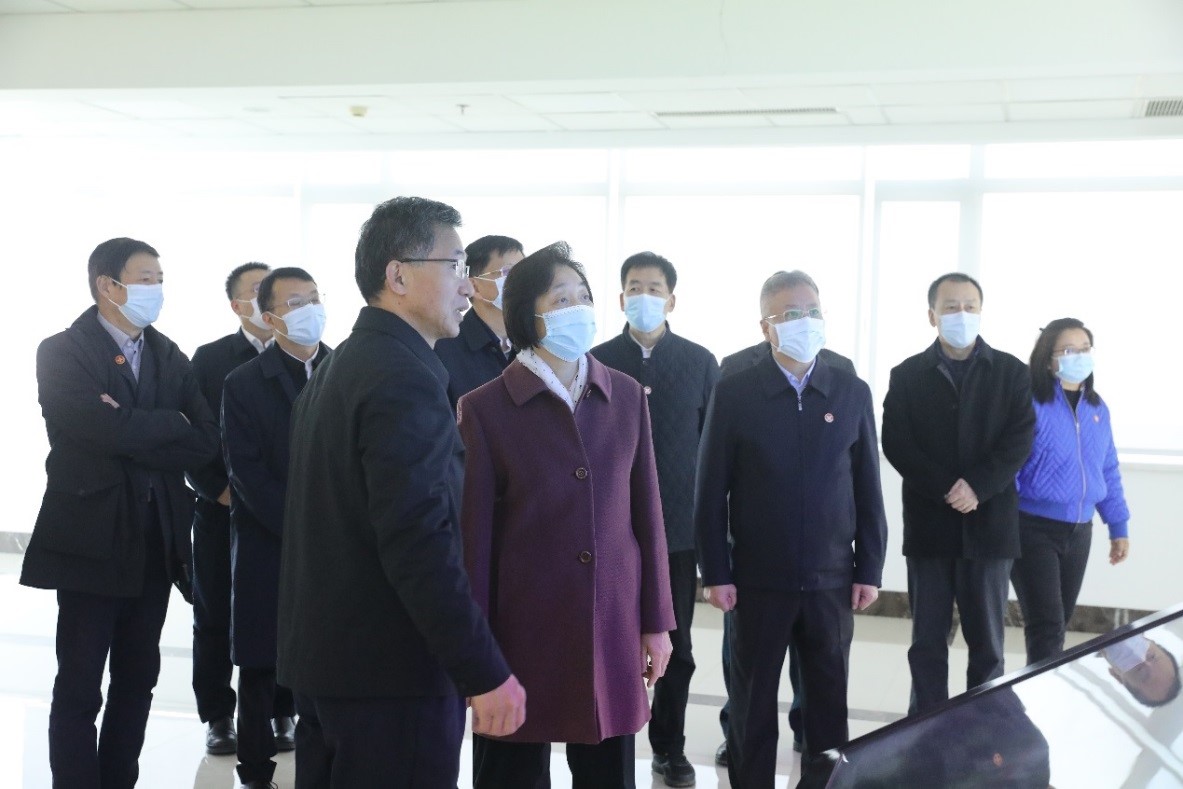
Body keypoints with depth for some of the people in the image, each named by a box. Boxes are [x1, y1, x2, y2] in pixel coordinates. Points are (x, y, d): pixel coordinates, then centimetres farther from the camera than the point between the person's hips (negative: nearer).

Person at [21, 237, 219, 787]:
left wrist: (134, 433, -14)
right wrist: (170, 425, -7)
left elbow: (206, 443, -2)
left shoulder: (169, 356, 10)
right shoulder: (62, 352, -7)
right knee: (79, 687, 1)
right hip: (91, 541, -5)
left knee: (137, 680, 12)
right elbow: (108, 429, -22)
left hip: (157, 541, 6)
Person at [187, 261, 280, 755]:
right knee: (215, 618, 7)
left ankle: (281, 714, 17)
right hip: (222, 511, 0)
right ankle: (218, 717, 19)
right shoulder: (209, 359, 3)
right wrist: (220, 491, -9)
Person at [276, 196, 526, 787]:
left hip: (323, 656, 10)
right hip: (392, 670, -10)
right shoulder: (406, 378, -18)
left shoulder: (336, 367, 13)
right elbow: (419, 543, -24)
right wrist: (486, 672, -21)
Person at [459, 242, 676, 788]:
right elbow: (475, 534, -5)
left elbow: (646, 512, 7)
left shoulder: (627, 397, 5)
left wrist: (656, 621, 6)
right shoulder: (485, 408, -6)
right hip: (523, 628, -3)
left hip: (612, 625, 3)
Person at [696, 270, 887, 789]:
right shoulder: (733, 394, -4)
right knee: (753, 703, 9)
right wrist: (716, 573, -8)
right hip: (758, 579, -2)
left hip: (832, 580, 2)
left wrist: (869, 569, 2)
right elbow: (711, 492, -4)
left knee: (828, 703, 10)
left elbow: (868, 490, 5)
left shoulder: (853, 394, 3)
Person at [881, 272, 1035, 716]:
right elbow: (895, 443, -4)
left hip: (988, 522, 0)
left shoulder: (1011, 372, 5)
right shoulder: (907, 375, 5)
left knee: (986, 641, 5)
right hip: (929, 523, 0)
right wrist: (945, 490, -15)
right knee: (927, 640, 5)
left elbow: (1019, 442, -4)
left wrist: (976, 487, -17)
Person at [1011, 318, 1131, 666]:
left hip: (1079, 532, 7)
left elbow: (1108, 471, 16)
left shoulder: (1097, 408, 8)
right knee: (1047, 626, -10)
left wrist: (1119, 527, 16)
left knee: (1058, 624, 14)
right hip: (1033, 530, -7)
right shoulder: (1030, 404, -13)